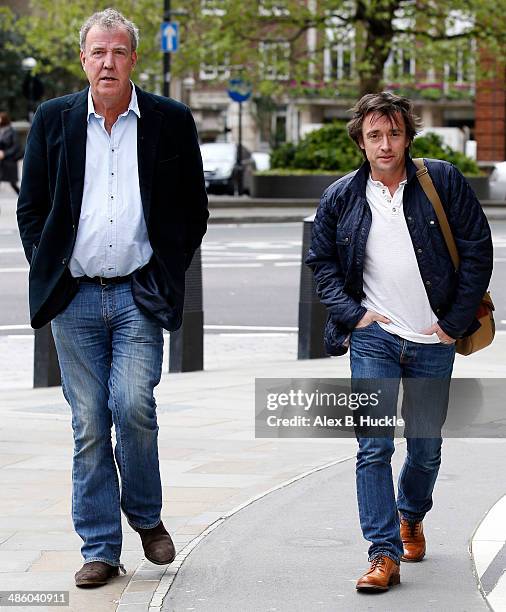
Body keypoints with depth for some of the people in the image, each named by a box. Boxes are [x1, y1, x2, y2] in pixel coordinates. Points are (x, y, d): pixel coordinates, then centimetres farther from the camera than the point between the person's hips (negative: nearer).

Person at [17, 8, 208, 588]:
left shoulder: (171, 121, 3)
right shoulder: (53, 120, 6)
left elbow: (193, 209, 9)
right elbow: (30, 207, 11)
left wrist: (170, 273, 2)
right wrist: (47, 269, 2)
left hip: (139, 295, -1)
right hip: (74, 297, 2)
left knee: (133, 406, -15)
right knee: (89, 425, 4)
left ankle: (145, 514, 11)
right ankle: (100, 550, 12)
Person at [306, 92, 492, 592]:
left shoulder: (443, 182, -3)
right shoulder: (341, 198, 3)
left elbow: (478, 251, -1)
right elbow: (321, 262, 13)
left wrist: (456, 321, -4)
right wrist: (352, 313, -1)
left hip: (433, 343, 0)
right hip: (374, 338, 0)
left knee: (425, 449, 12)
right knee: (373, 446, -10)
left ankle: (411, 516, 41)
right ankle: (384, 554, -8)